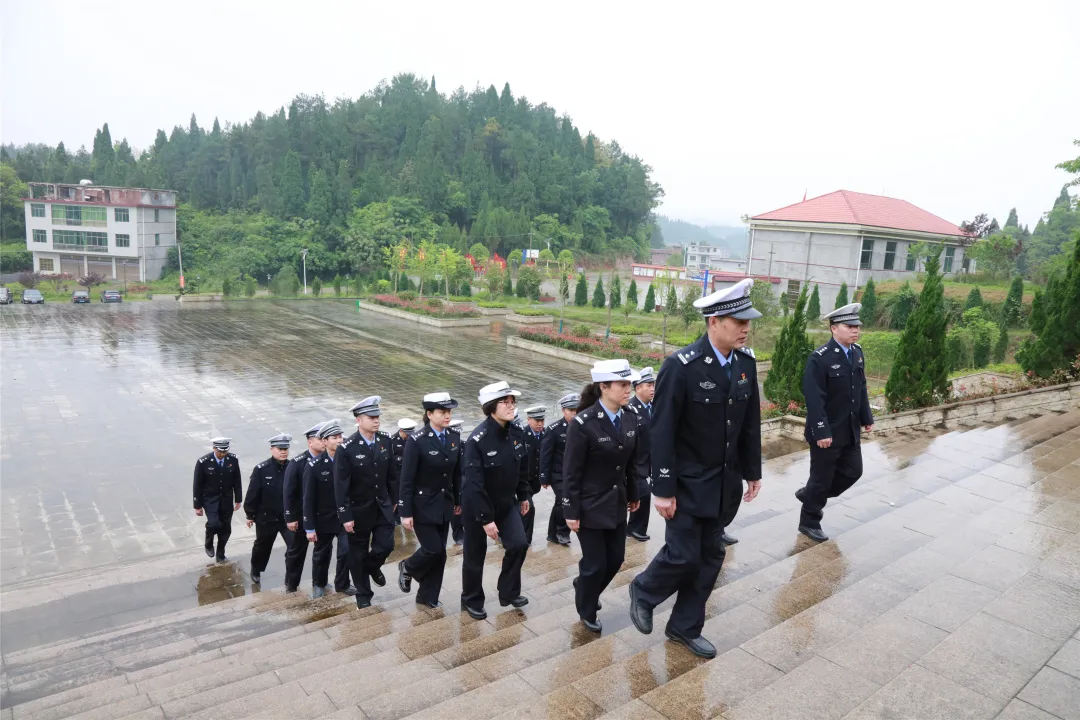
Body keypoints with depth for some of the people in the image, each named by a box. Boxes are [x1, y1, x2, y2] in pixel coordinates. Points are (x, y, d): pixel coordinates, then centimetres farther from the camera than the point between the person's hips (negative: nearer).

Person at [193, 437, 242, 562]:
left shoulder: (233, 460, -10)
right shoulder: (203, 462, -19)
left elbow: (237, 481, 1)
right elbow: (197, 485, -10)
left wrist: (238, 499, 4)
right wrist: (198, 505, -7)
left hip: (227, 499, 3)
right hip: (210, 499, -3)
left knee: (226, 529, 9)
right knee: (214, 524, -21)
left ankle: (220, 555, 30)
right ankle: (209, 544, 11)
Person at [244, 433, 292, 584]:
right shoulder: (261, 469, -15)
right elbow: (253, 493, -8)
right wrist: (250, 515, -3)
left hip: (288, 517, 0)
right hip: (266, 517, 0)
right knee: (262, 546, 22)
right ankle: (256, 571, 49)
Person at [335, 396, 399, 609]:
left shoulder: (385, 440, -6)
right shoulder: (347, 448, -19)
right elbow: (341, 485, -16)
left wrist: (394, 499, 10)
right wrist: (345, 516, -16)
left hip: (383, 505, 3)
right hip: (359, 509, -3)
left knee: (386, 545, -1)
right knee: (359, 553, 10)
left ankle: (372, 566, 35)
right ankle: (363, 595, 30)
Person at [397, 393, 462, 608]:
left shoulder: (454, 437, -1)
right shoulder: (416, 440, -18)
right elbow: (406, 479, -16)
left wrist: (458, 500, 11)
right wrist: (406, 513, -15)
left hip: (444, 504, 6)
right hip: (423, 505, -5)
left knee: (439, 553, 10)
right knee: (433, 550, -5)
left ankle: (428, 596, 27)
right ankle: (407, 567, 26)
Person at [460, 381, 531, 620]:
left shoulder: (515, 434, -6)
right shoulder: (478, 439, -27)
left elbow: (522, 468, 9)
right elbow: (473, 483, -27)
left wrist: (523, 496, 15)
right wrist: (486, 518, -26)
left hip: (506, 503, 6)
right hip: (478, 506, -5)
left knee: (518, 545, -2)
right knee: (475, 555, 9)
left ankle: (509, 593, 20)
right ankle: (471, 601, 31)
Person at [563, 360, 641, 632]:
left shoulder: (630, 419, -2)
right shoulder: (583, 423, -22)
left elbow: (631, 462, 9)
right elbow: (571, 472, -17)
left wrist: (633, 494, 15)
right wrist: (571, 512, -15)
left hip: (616, 503, 6)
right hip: (590, 505, -6)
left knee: (615, 559, 15)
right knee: (595, 564, 6)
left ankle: (584, 588, 45)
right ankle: (586, 611, 33)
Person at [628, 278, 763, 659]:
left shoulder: (746, 362, -1)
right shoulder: (681, 366, -21)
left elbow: (750, 422, 9)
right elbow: (661, 432, -19)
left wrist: (752, 471, 11)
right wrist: (663, 490, -18)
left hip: (725, 482, 6)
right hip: (688, 482, -6)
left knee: (710, 557, 13)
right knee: (683, 555, -1)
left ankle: (685, 627, 30)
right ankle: (643, 590, 30)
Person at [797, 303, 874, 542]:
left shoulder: (857, 352, 4)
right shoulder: (819, 358, -21)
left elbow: (861, 388, 13)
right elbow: (814, 400, -23)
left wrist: (866, 417, 11)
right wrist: (821, 432, -25)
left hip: (851, 430, 8)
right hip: (827, 432, -7)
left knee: (853, 471, 16)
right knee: (822, 479, 5)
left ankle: (810, 495, 36)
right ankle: (809, 522, 25)